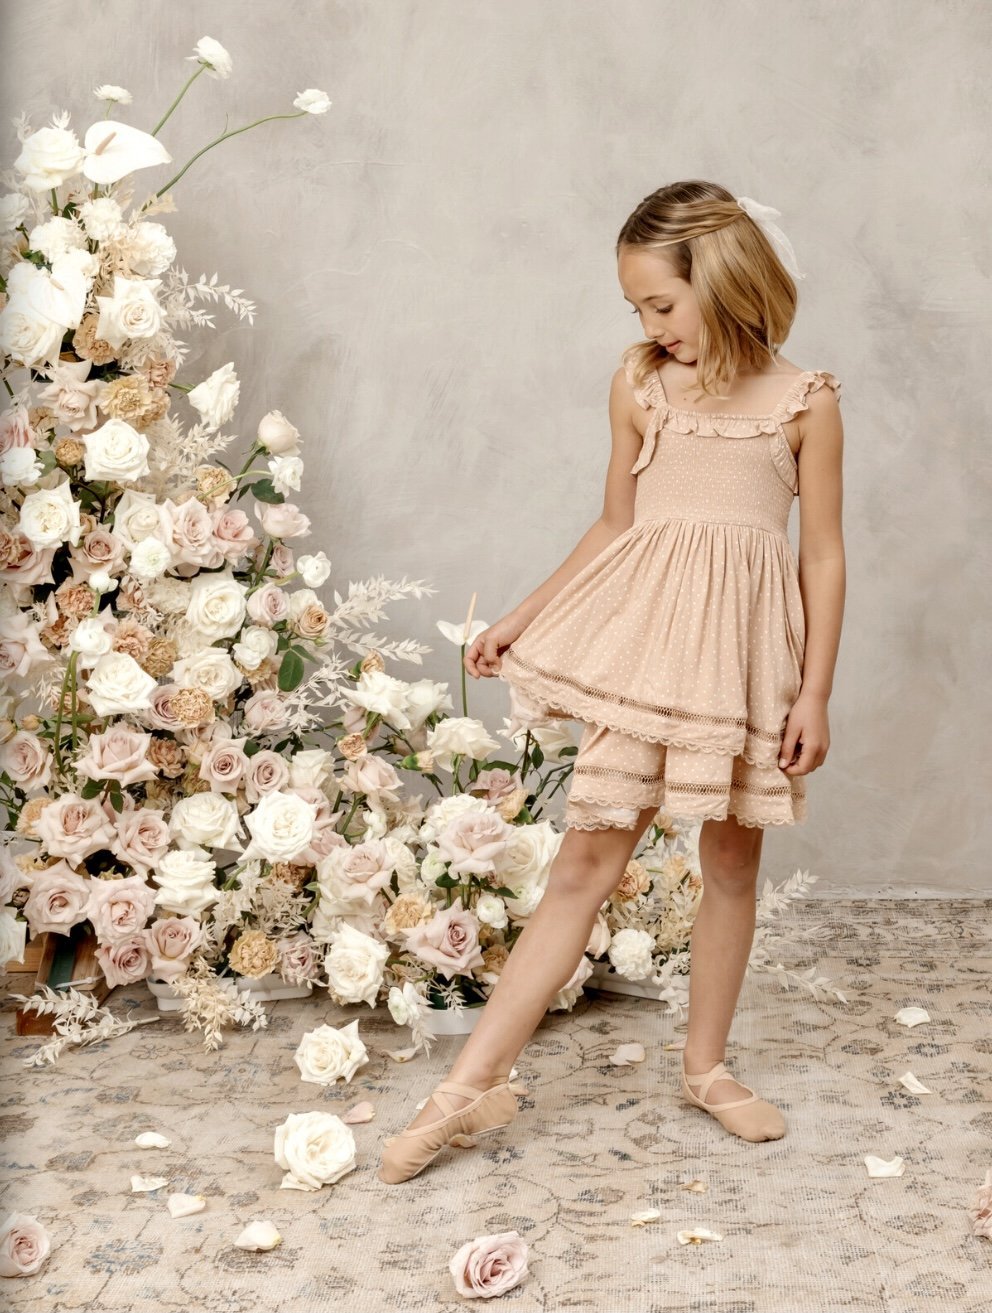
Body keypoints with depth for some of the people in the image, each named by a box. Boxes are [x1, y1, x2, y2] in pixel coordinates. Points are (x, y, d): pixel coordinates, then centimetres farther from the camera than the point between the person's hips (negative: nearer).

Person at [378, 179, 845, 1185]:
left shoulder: (805, 402, 0)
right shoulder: (640, 386, 6)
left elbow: (823, 555, 1)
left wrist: (814, 693, -4)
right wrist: (518, 619, 12)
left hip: (746, 644, 0)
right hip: (644, 630, 0)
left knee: (731, 861, 10)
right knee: (588, 854, -5)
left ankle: (706, 1066, 28)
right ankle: (474, 1083, -1)